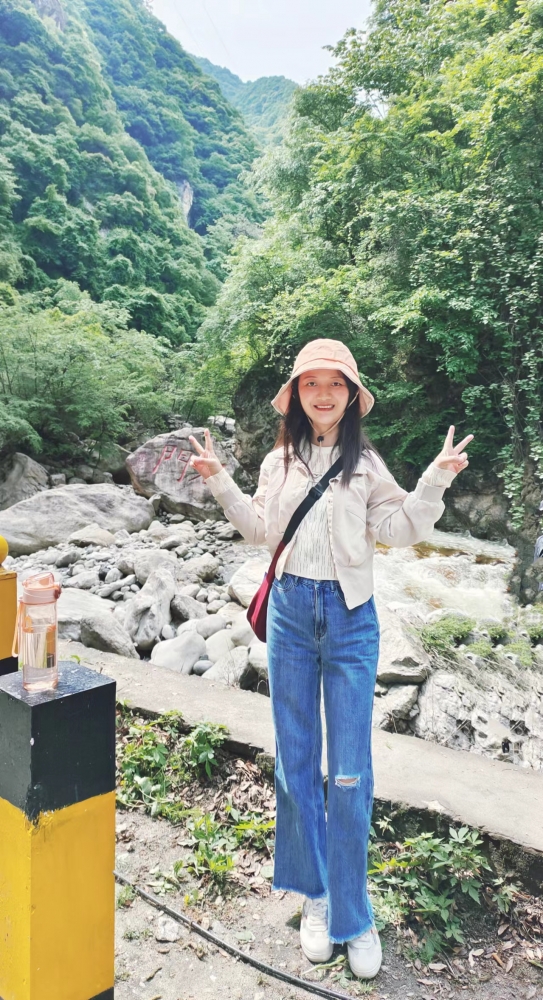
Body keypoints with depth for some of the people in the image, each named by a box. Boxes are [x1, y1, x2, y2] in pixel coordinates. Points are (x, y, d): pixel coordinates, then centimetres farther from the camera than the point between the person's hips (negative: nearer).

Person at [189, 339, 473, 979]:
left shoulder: (366, 463, 1)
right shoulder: (279, 462, 8)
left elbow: (400, 530, 3)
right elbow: (262, 531, 10)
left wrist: (437, 479, -7)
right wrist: (220, 482, 5)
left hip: (350, 618, -2)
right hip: (291, 612, 2)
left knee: (350, 772, 1)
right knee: (296, 761, 11)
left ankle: (353, 915, 20)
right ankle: (314, 898, 30)